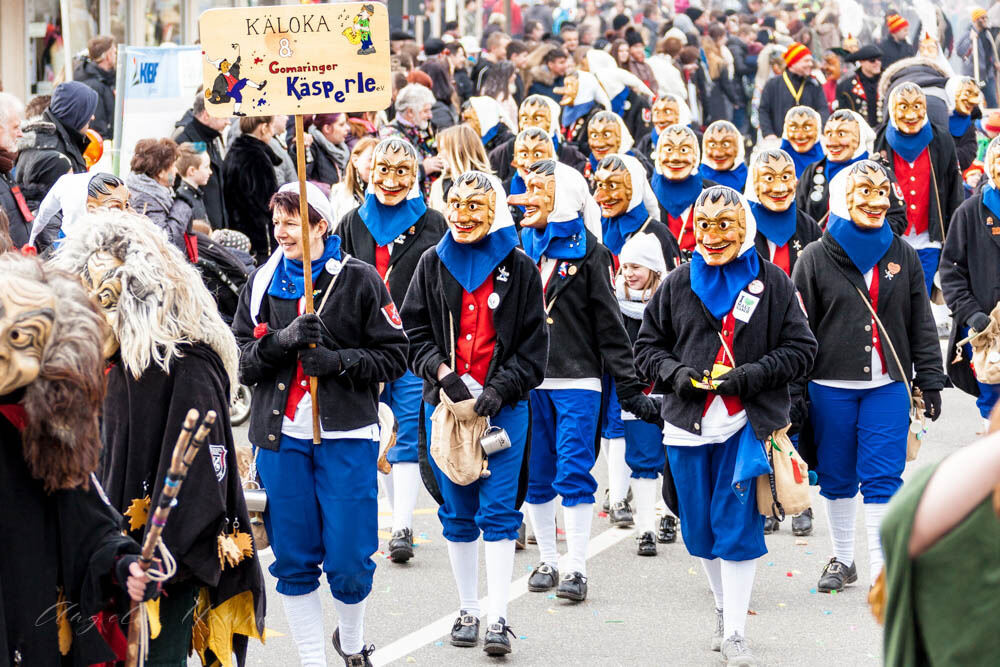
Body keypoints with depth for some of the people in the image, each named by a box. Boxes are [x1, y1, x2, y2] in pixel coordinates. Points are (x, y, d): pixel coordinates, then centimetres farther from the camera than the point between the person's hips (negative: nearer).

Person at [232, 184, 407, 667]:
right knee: (293, 559, 4)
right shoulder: (262, 282, 8)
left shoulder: (359, 280, 0)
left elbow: (393, 356, 0)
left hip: (346, 436, -2)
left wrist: (338, 360, -15)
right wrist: (282, 340, -14)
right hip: (281, 435, 3)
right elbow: (240, 360, 4)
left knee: (349, 561, -3)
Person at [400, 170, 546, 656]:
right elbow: (414, 331, 6)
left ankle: (498, 618, -7)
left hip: (503, 406, -2)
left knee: (499, 513, -6)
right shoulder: (433, 264, 7)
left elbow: (533, 346, 1)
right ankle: (467, 611, 17)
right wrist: (444, 374, -10)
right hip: (445, 404, 2)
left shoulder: (517, 267, 1)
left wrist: (499, 390, -11)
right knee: (457, 515, 8)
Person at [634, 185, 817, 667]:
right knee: (699, 529, 10)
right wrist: (674, 372, -7)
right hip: (688, 425, 3)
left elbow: (801, 349, 2)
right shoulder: (678, 284, 8)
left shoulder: (772, 283, 1)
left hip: (747, 424, -3)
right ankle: (725, 609, 30)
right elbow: (647, 346, 14)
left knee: (737, 526, -7)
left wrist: (751, 375, -12)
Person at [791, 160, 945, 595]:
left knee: (883, 477, -4)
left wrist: (930, 381, 6)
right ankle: (842, 559, 25)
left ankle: (882, 569, 0)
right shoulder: (816, 259, -1)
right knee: (837, 477, 9)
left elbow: (922, 326, 10)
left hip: (888, 386, 1)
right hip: (830, 389, -1)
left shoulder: (902, 256, 6)